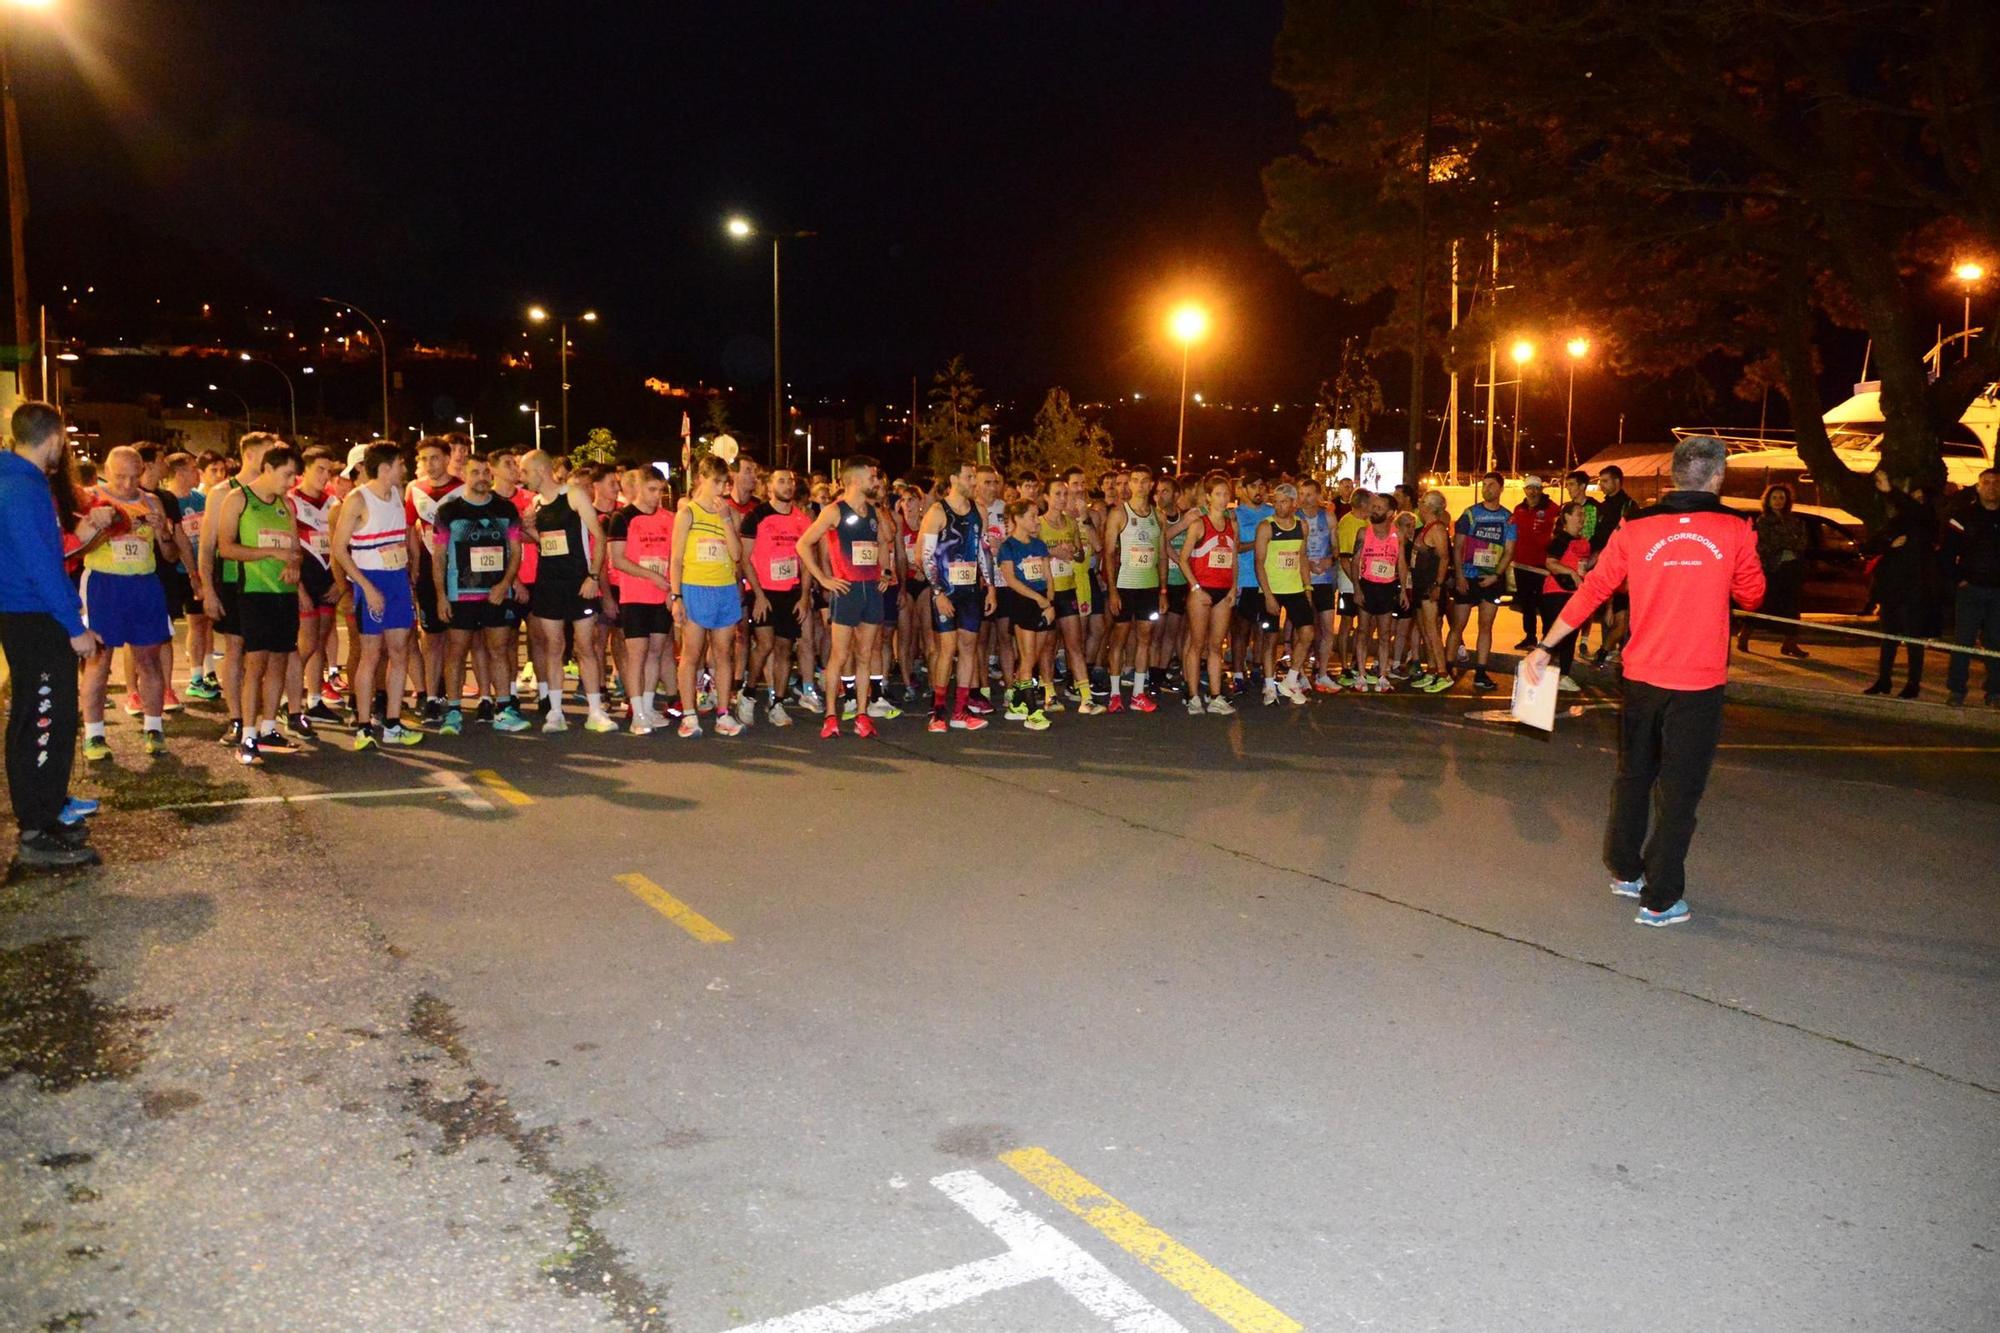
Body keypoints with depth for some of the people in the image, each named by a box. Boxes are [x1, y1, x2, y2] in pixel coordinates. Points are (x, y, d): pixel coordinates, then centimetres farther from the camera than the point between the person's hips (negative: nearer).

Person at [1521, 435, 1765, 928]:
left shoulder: (1635, 529, -3)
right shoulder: (1734, 532, -6)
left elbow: (1592, 590, 0)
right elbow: (1751, 596, 6)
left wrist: (1544, 647, 6)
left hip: (1642, 676, 3)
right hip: (1700, 683, -2)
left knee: (1634, 775, 20)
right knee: (1679, 790, 5)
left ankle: (1624, 871, 34)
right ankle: (1660, 900, 10)